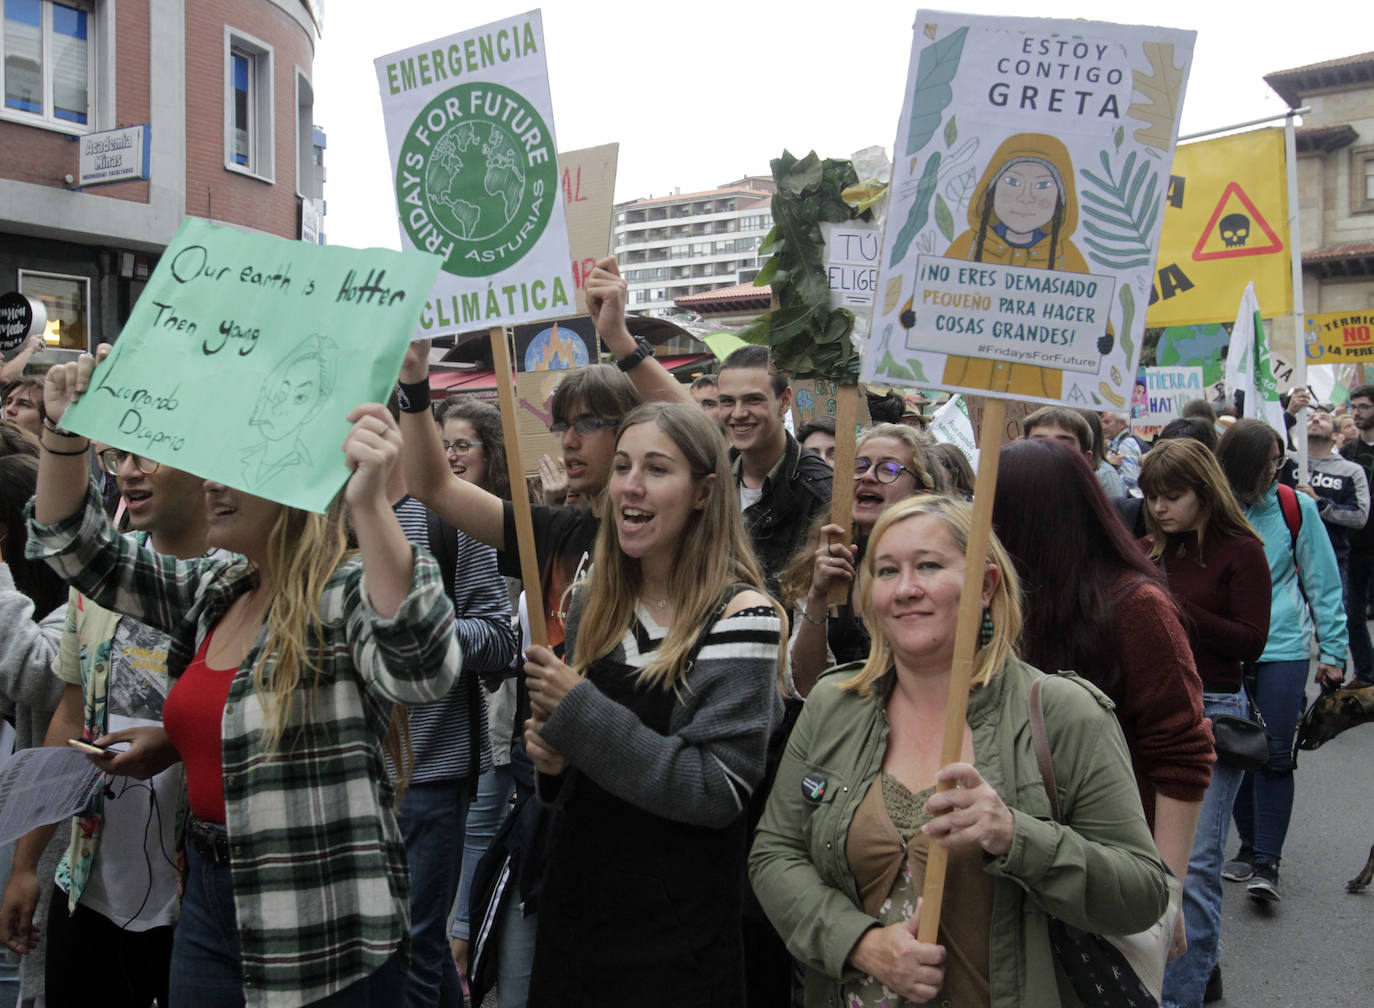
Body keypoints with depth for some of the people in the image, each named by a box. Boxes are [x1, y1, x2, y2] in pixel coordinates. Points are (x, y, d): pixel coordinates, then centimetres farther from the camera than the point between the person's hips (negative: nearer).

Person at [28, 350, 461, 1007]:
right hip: (209, 899, 8)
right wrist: (65, 430, -2)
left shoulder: (349, 595, -19)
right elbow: (77, 549, 14)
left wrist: (370, 504, -50)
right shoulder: (214, 590, 5)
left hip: (319, 926, -7)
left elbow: (420, 670, -40)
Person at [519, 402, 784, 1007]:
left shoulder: (741, 616, -16)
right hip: (574, 902, 6)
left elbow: (720, 791, -21)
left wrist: (579, 712, -23)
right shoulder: (592, 605, 3)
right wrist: (552, 756, -7)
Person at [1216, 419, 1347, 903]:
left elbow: (1323, 583, 4)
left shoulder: (1297, 507, -1)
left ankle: (1267, 863, 2)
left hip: (1283, 646, -2)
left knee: (1274, 755, -5)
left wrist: (1333, 650, 3)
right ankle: (1249, 846, 25)